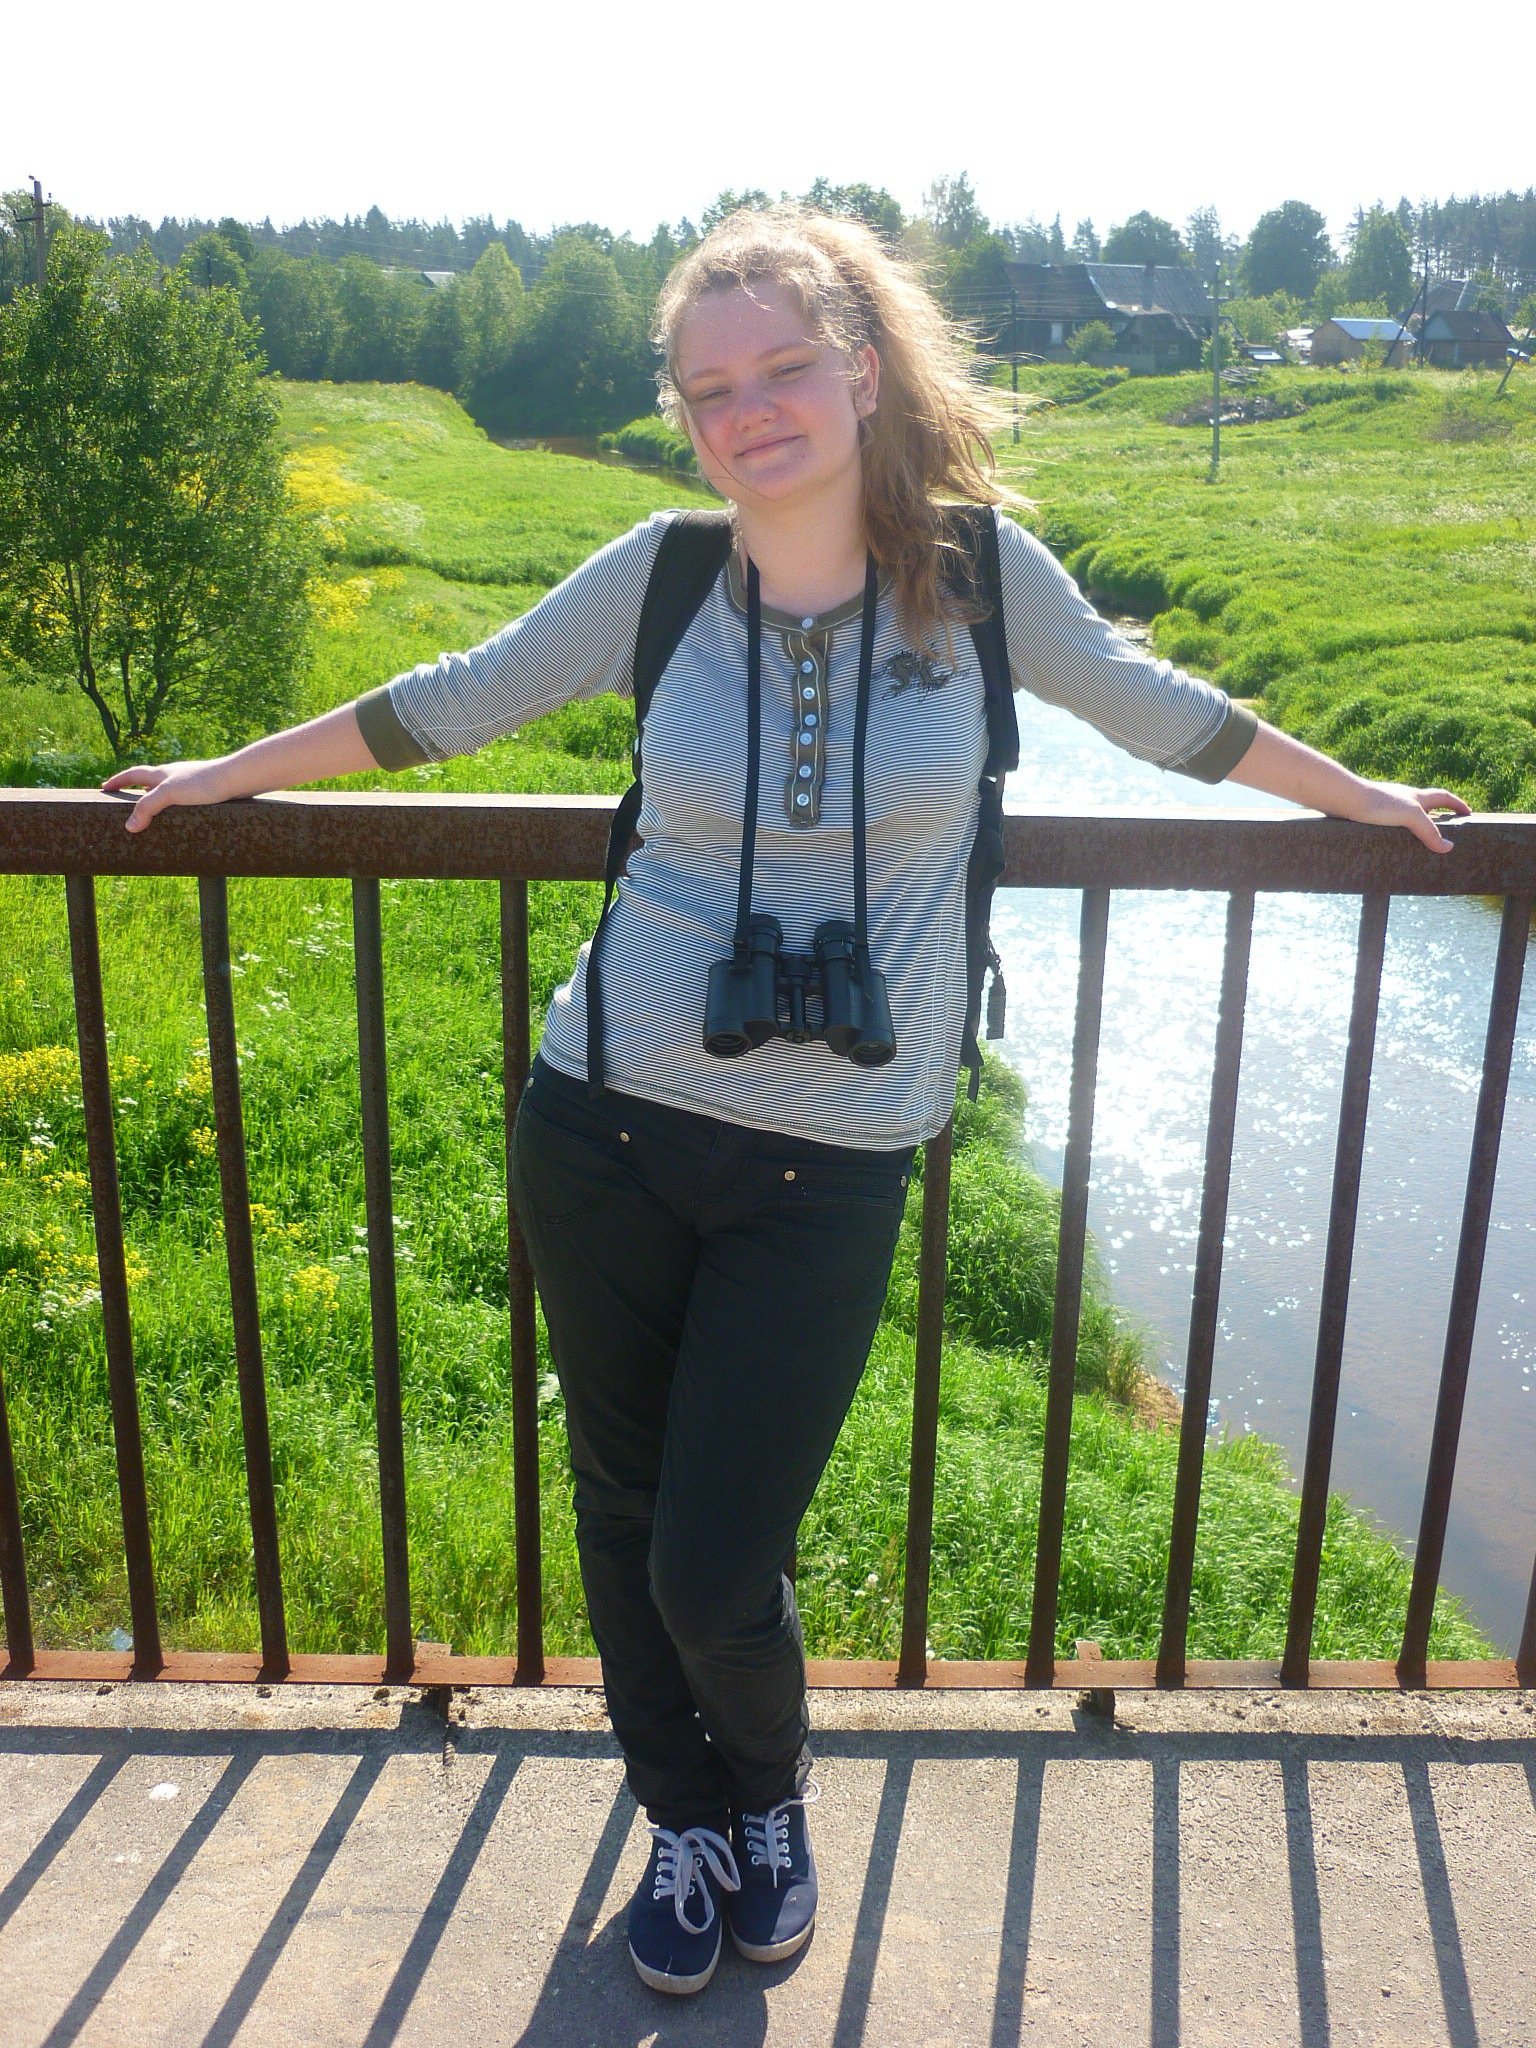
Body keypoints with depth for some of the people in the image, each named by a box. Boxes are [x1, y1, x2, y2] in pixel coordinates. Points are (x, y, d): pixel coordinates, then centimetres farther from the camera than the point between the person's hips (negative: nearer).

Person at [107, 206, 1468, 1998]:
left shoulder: (978, 571, -2)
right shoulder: (663, 575, -1)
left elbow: (1152, 709, 13)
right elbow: (452, 702, 12)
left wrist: (1368, 801, 25)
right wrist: (232, 773, 21)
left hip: (827, 1173, -2)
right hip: (606, 1129, 2)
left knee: (716, 1572, 0)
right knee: (625, 1520, 15)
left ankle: (772, 1798, 38)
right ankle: (688, 1826, 44)